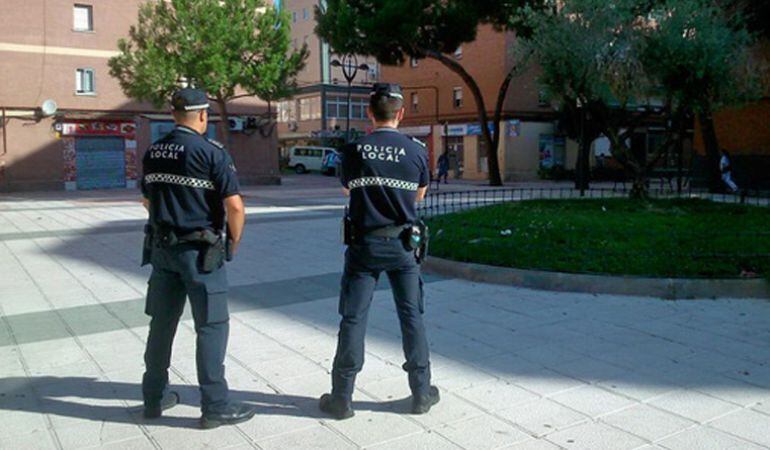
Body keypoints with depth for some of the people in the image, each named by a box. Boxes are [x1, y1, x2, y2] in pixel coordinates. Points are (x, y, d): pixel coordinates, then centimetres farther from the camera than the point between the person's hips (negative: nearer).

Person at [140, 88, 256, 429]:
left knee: (162, 323, 15)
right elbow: (234, 205, -17)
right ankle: (215, 406, 6)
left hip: (162, 248, 7)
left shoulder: (153, 153, 8)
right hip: (200, 251, -6)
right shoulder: (211, 152, -13)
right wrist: (235, 240, -1)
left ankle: (154, 397, 26)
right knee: (212, 326, 1)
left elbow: (148, 200, 18)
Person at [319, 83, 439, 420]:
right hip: (402, 245, 1)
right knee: (412, 316, 10)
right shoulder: (417, 152, -5)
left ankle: (342, 398, 12)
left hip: (364, 244, 0)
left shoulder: (354, 151, -7)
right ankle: (421, 393, 19)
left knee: (353, 318, 6)